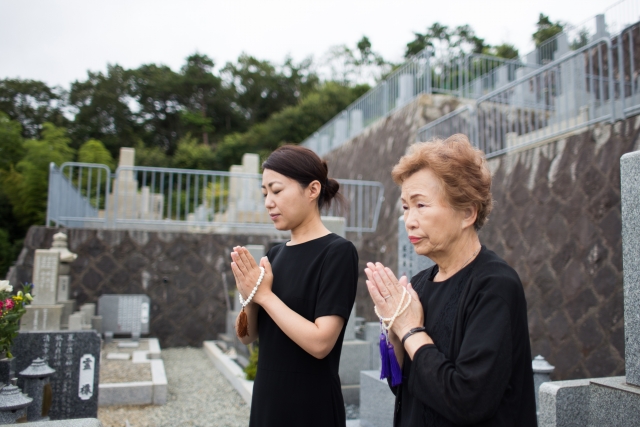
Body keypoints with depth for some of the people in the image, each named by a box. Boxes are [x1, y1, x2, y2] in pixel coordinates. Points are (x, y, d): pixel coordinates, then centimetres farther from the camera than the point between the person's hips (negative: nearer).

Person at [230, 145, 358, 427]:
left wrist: (264, 295, -17)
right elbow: (247, 336, 5)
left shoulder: (337, 251, -16)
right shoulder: (276, 253, 4)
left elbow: (320, 342, -24)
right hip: (266, 399, 6)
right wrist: (249, 296, -13)